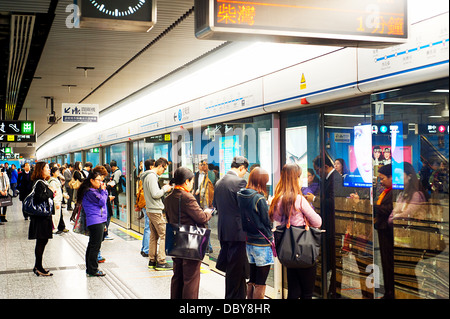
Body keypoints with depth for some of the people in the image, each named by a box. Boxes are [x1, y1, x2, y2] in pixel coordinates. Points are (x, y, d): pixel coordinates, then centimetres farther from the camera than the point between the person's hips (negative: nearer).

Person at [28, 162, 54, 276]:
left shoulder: (44, 182, 15)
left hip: (45, 216, 10)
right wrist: (51, 193, -16)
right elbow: (39, 198, -26)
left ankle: (38, 267, 21)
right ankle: (39, 268, 3)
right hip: (41, 217, -10)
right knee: (41, 242, -4)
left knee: (43, 241, 13)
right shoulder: (39, 183, -15)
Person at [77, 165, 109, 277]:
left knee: (92, 245, 15)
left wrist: (104, 190, 6)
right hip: (95, 221, -11)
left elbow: (104, 200, 19)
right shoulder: (90, 192, -15)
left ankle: (89, 269, 22)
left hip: (99, 221, 11)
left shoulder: (95, 190, 16)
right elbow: (102, 202, -14)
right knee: (95, 246, -6)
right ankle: (93, 270, 0)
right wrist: (103, 190, -2)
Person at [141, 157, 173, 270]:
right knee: (164, 235, -7)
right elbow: (155, 194, -23)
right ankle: (161, 262, -6)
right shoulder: (152, 176, -16)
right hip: (155, 211, -10)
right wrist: (165, 189, -8)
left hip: (150, 210, 10)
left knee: (154, 236, 14)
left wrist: (163, 189, 11)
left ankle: (152, 261, 18)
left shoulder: (147, 176, 16)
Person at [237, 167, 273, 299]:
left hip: (249, 242, 7)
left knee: (251, 281, 17)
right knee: (260, 284, 0)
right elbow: (266, 222, -11)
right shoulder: (259, 199, -18)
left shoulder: (241, 196, 2)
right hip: (262, 243, -7)